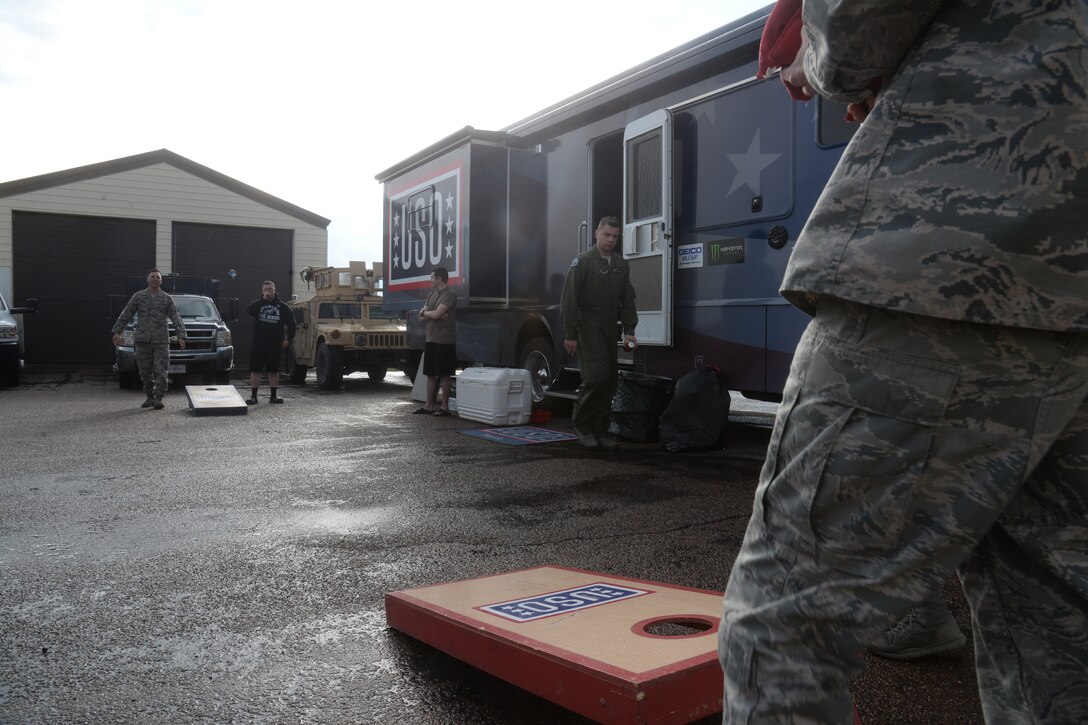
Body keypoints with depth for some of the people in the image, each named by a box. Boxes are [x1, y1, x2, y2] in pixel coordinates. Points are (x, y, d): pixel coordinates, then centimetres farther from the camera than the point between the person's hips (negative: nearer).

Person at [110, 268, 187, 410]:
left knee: (161, 371, -8)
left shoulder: (167, 299, 6)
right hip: (142, 340, 1)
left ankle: (158, 399, -6)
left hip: (161, 341, -1)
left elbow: (176, 319, 0)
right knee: (146, 372, 6)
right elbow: (125, 315, 8)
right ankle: (150, 397, 18)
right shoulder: (138, 296, 8)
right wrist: (117, 331, -1)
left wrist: (181, 336, -12)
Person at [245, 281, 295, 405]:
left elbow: (291, 323, 9)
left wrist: (288, 339, 1)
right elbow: (249, 310, -18)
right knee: (255, 370, 1)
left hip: (275, 344, 0)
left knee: (274, 370, 7)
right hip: (258, 343, 0)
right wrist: (263, 299, -21)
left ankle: (273, 396, 15)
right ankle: (253, 396, 6)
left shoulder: (282, 306, 5)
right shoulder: (258, 303, 5)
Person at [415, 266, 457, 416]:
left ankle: (444, 406, 4)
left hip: (444, 340, -8)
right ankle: (429, 405, 17)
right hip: (431, 339, 8)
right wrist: (431, 314, -9)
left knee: (444, 374, -2)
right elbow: (422, 317, 10)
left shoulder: (449, 295, -10)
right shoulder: (433, 293, 16)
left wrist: (425, 312, 0)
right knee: (430, 373, 11)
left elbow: (436, 314, -20)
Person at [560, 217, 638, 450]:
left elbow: (627, 300, 17)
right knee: (596, 374, -17)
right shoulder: (582, 261, -3)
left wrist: (629, 331, 8)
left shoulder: (621, 265, 15)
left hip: (609, 327, 6)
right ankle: (581, 423, 1)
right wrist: (570, 335, -12)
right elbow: (570, 300, -8)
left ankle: (600, 431, 12)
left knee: (609, 381, 4)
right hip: (587, 326, -6)